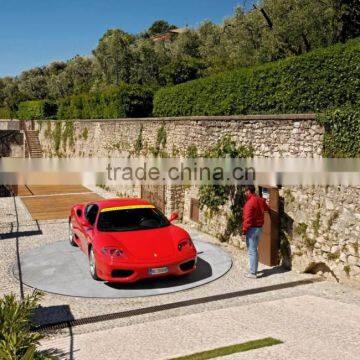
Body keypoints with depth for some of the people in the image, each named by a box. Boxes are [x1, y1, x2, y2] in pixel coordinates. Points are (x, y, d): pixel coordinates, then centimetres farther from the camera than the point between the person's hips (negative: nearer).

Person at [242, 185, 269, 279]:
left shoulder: (249, 202, -19)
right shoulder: (260, 200, 6)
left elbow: (247, 219, -22)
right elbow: (267, 208, 28)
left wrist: (244, 232, -19)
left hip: (252, 229, -9)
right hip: (260, 228, 9)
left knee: (251, 251, -3)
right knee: (255, 250, 18)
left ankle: (253, 273, 1)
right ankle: (253, 269, 26)